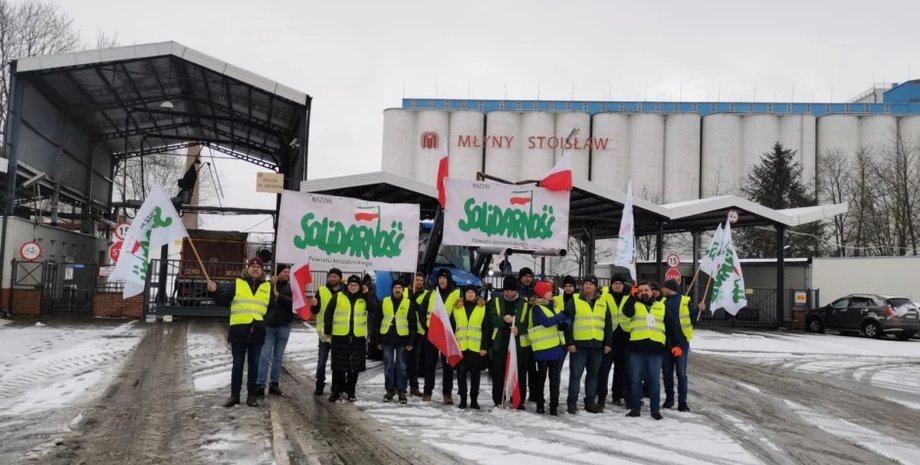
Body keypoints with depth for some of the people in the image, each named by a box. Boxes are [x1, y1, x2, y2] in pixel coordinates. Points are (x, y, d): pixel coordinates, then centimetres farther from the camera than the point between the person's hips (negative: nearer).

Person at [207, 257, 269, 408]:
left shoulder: (267, 287, 10)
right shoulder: (237, 284, 4)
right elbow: (223, 301, 2)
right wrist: (214, 292, -14)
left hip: (257, 333, 1)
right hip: (238, 331, -1)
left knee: (254, 365, 8)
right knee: (237, 364, 5)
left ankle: (251, 395, 15)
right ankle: (234, 395, 12)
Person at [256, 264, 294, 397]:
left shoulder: (290, 288, 5)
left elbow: (294, 302, -9)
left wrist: (278, 296, -17)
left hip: (284, 326, 3)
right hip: (268, 326, -3)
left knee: (278, 357, 9)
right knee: (265, 356, -5)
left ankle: (274, 383, 15)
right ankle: (260, 384, -4)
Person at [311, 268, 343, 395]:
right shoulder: (321, 291, 1)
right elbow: (316, 311, -8)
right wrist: (314, 305, -29)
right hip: (325, 332, -1)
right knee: (321, 361, 1)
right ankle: (319, 386, 12)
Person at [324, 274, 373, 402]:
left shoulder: (364, 299, 6)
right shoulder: (338, 297, 1)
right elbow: (328, 314, 3)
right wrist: (328, 330, -1)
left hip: (358, 337, 2)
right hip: (340, 336, -2)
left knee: (355, 366, 7)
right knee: (338, 365, 3)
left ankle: (350, 391, 18)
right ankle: (336, 390, 13)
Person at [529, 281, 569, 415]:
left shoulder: (555, 305, 13)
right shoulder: (537, 308, -8)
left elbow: (567, 319, 10)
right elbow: (546, 322, -23)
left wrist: (565, 323, -13)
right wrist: (560, 316, -11)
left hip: (557, 347, 6)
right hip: (543, 348, -5)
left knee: (555, 377, 5)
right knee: (541, 377, 6)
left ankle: (554, 405, 8)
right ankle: (540, 403, 16)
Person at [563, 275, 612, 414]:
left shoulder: (603, 302, 11)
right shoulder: (574, 301, 1)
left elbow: (608, 324, 13)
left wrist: (608, 343, 7)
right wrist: (569, 342, -10)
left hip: (597, 345, 4)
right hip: (579, 345, -3)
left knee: (593, 375, 11)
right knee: (576, 374, -2)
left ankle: (590, 402, 19)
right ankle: (572, 403, 5)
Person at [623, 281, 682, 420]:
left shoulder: (661, 307, 14)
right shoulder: (634, 305, 10)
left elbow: (671, 326, 13)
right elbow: (626, 312, -14)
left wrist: (676, 344, 5)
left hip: (656, 348, 1)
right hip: (637, 348, 0)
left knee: (654, 380, 5)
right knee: (636, 379, 4)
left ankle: (655, 409, 12)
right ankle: (634, 408, 11)